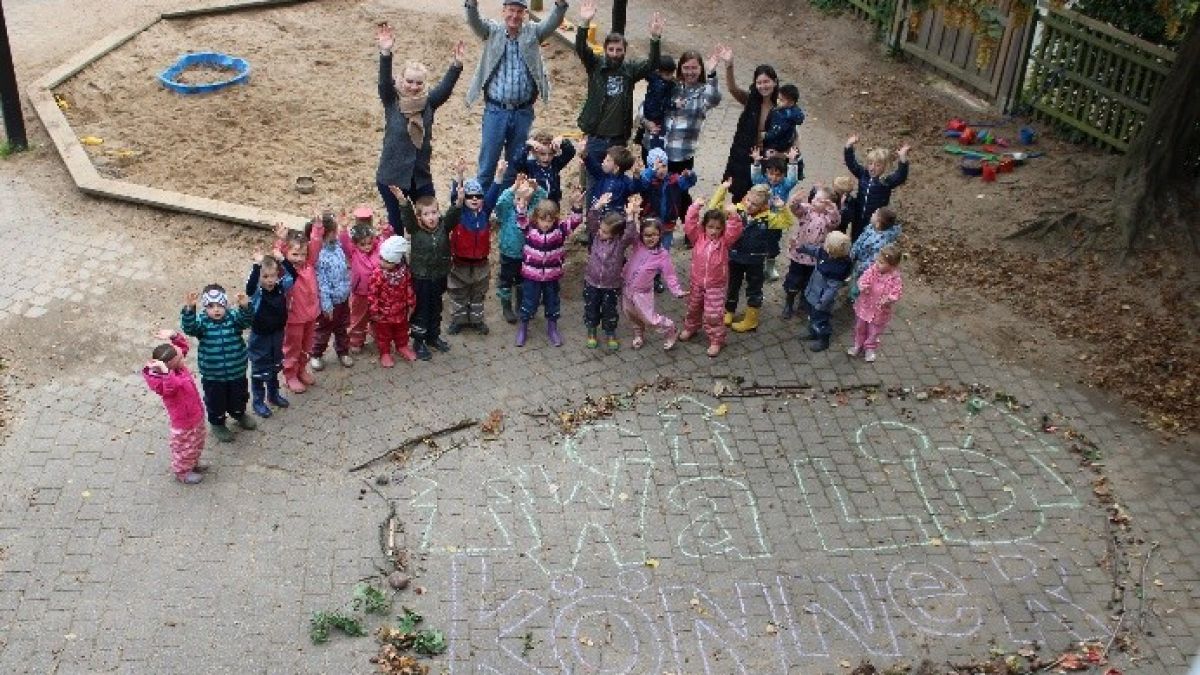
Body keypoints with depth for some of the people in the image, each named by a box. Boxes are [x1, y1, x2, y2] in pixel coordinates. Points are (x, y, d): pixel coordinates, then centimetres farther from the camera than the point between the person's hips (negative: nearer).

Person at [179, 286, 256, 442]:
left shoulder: (233, 317, -9)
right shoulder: (202, 321, -13)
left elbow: (245, 321, -28)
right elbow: (189, 327, -31)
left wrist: (244, 307, -48)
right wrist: (189, 308, -47)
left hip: (237, 372, 2)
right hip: (212, 375, -2)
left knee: (239, 397, 24)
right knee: (215, 400, 14)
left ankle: (239, 414, 53)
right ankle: (217, 423, 38)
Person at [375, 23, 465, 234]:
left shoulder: (428, 103, -1)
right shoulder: (391, 102, -7)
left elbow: (446, 87, -14)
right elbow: (384, 82, -23)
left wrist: (457, 64, -30)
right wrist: (385, 53, -39)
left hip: (421, 176, 3)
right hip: (392, 176, -3)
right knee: (396, 224, 10)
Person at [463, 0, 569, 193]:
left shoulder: (532, 33, 5)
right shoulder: (493, 31, 2)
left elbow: (552, 22, -10)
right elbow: (474, 21, -15)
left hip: (523, 112, 2)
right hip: (495, 110, -2)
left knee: (516, 163, 10)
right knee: (488, 162, 2)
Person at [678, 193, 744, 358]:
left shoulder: (725, 240, -10)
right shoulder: (698, 237, -5)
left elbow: (735, 231, -25)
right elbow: (689, 224, -16)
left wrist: (733, 215, -38)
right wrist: (695, 207, -25)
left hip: (716, 285, -3)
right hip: (697, 282, 3)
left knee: (713, 315, -3)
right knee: (693, 308, 23)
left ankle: (716, 340, 10)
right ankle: (690, 328, 48)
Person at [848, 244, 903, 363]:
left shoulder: (895, 278, -23)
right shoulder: (873, 269, -16)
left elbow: (897, 292, -20)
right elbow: (864, 278, -14)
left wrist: (888, 299, -40)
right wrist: (862, 286, -37)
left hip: (879, 311, -3)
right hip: (864, 305, 3)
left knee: (874, 331, 18)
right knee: (860, 327, 23)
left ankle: (870, 349, 43)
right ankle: (858, 345, 47)